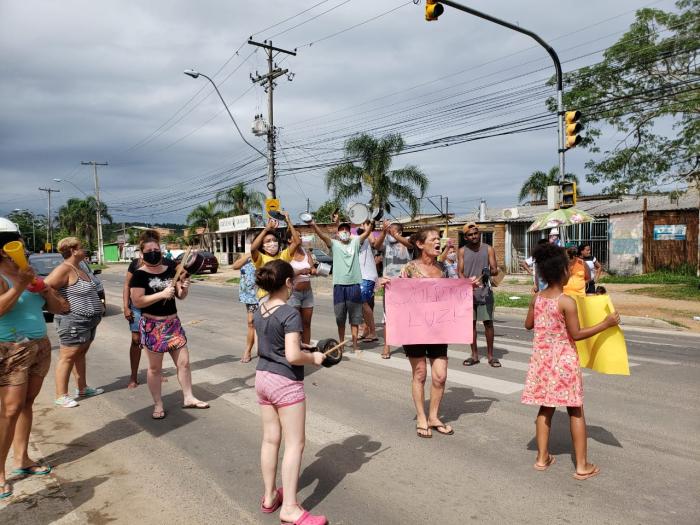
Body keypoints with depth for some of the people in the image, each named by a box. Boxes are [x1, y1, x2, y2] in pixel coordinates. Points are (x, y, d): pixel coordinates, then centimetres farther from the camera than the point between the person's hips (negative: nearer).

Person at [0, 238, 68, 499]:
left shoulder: (29, 275, 12)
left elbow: (61, 308, 13)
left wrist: (47, 292, -4)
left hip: (40, 347, 7)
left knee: (27, 404, 11)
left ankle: (21, 459, 22)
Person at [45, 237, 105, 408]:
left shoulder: (78, 269, 13)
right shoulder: (64, 269, -17)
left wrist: (98, 306, 18)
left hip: (88, 321, 9)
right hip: (73, 322, -9)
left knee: (80, 355, 17)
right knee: (67, 357, -2)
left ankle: (82, 388, 28)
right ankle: (61, 396, 6)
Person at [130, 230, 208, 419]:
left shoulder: (171, 270, 5)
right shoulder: (139, 275, -9)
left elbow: (180, 296, 11)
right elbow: (137, 301, -19)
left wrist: (184, 288, -11)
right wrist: (162, 294, -25)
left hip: (173, 323, 5)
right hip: (152, 326, -5)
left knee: (184, 362, 10)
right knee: (155, 368, 7)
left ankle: (188, 398, 24)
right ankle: (158, 405, 20)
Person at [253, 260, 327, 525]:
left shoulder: (259, 311, 4)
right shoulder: (290, 313, -21)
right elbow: (293, 356, -26)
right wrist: (314, 358, -8)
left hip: (263, 378, 8)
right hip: (286, 383, -8)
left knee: (270, 440, 17)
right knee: (294, 444, 3)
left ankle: (269, 496, 30)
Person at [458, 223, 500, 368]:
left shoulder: (488, 249, 4)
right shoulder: (462, 251, 6)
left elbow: (495, 270, -1)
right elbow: (460, 272, 0)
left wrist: (489, 272, -25)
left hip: (485, 292, -1)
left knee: (488, 322, 1)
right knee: (471, 323, 7)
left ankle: (490, 355, 11)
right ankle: (474, 355, 17)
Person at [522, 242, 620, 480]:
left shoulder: (537, 298, -1)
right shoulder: (567, 301, -18)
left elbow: (528, 325, 11)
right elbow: (576, 334, -14)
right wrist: (606, 323, -10)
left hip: (542, 358, 5)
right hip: (563, 360, -5)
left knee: (546, 408, 16)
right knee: (575, 411, 7)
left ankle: (542, 458, 22)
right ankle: (582, 465, 15)